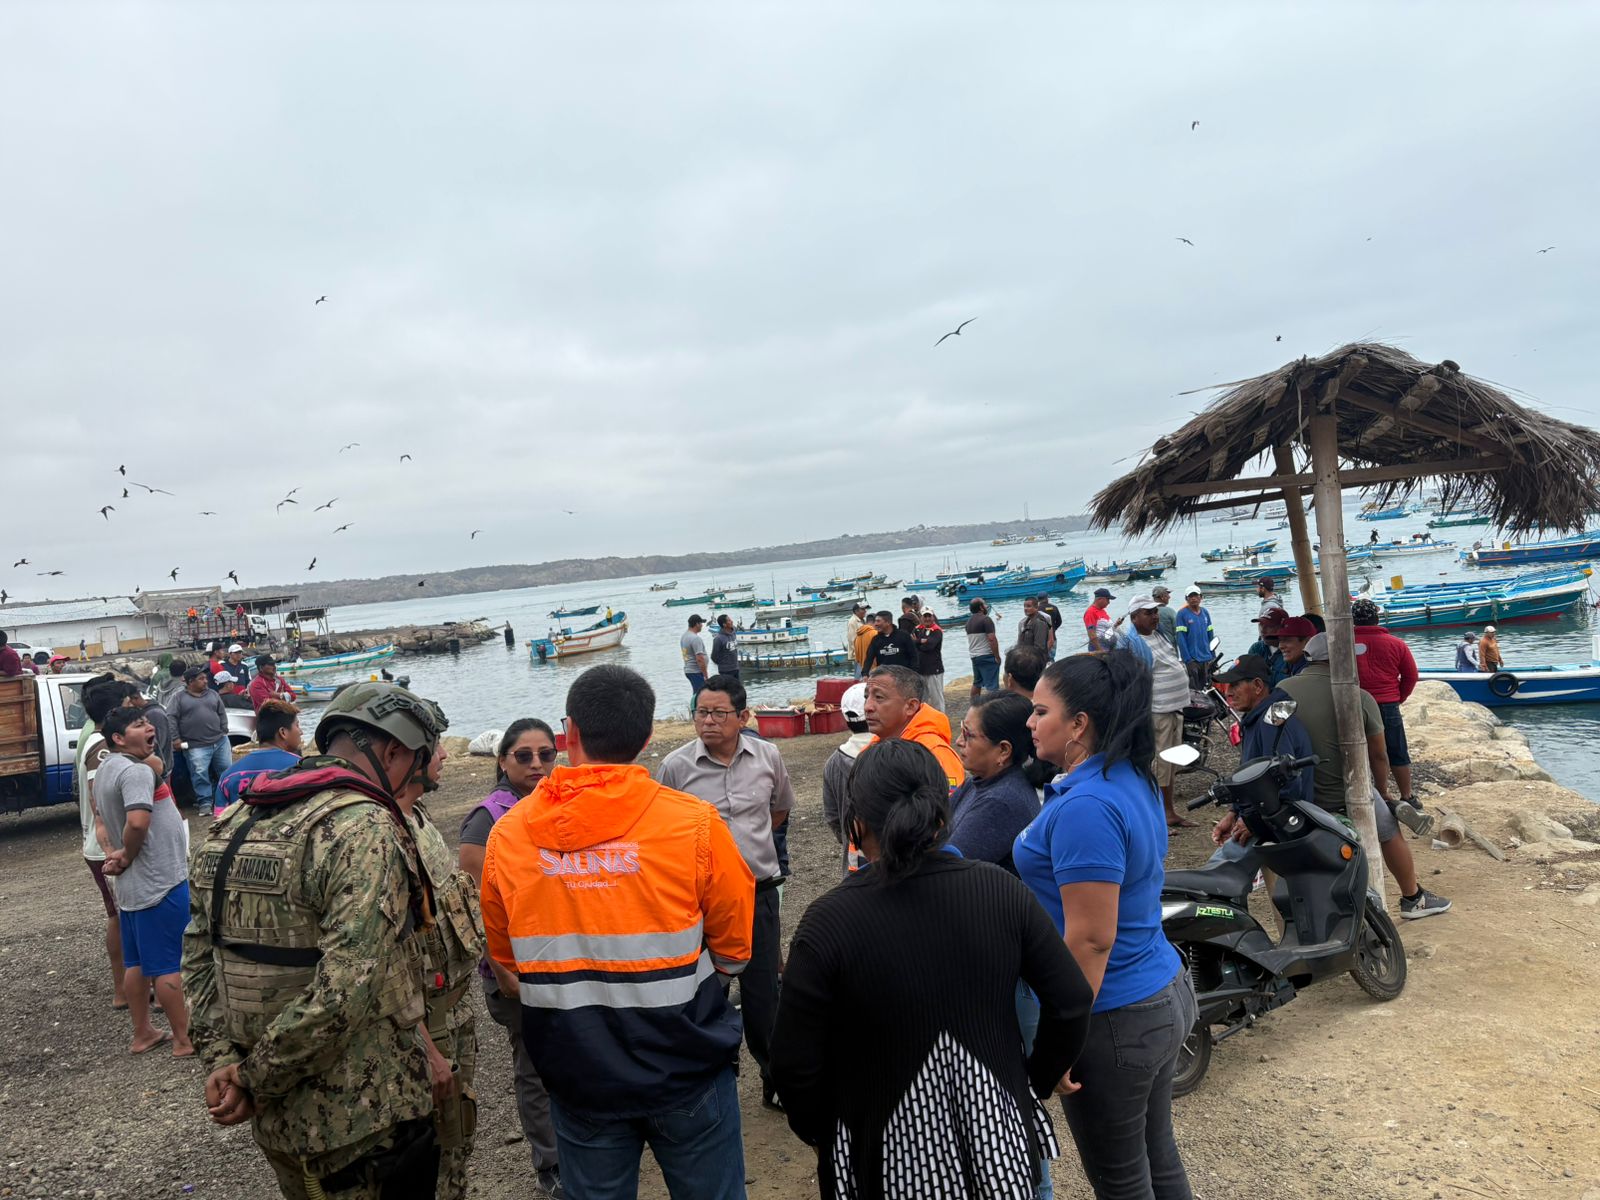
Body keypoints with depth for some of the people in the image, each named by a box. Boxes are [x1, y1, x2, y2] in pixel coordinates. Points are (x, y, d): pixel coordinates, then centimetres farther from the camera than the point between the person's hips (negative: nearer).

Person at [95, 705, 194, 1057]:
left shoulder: (106, 769, 12)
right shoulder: (136, 770, -21)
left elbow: (101, 821, 19)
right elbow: (137, 822, -34)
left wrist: (112, 852, 2)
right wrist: (128, 855, -15)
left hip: (131, 884, 10)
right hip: (160, 882, -10)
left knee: (136, 962, 17)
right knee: (168, 965, -1)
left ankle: (142, 1034, 28)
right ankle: (184, 1039, 8)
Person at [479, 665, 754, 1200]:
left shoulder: (507, 835, -9)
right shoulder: (694, 822, -16)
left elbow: (505, 958, 5)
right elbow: (735, 949, -5)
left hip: (576, 1077, 2)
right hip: (686, 1073, -2)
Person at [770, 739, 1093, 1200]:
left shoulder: (828, 921, -20)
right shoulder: (1001, 890, -12)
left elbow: (795, 1062, -15)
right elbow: (1072, 1002, -6)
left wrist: (821, 1133, 4)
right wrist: (1037, 1083, 11)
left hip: (891, 1163, -2)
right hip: (999, 1146, 3)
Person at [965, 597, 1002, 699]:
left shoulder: (969, 621, 12)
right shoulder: (986, 619, -14)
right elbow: (992, 639, -21)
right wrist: (997, 656, -16)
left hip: (974, 656, 9)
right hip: (987, 656, -8)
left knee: (976, 683, 19)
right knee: (991, 685, -8)